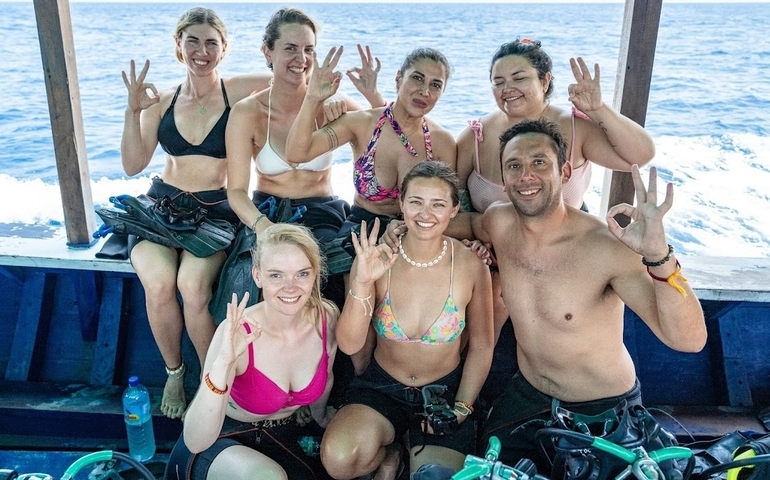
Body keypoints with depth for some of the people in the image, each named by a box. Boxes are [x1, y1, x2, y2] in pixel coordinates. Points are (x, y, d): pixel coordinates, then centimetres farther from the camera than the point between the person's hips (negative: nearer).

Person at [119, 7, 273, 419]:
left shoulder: (237, 91, -1)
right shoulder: (162, 102, 7)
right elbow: (133, 165, 5)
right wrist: (133, 111, -7)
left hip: (216, 209, -2)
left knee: (192, 283, -30)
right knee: (158, 282, -27)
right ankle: (173, 373, 0)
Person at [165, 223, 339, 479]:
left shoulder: (328, 317, -16)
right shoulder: (237, 333, -28)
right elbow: (195, 443, -33)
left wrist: (321, 417, 23)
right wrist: (222, 364, -45)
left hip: (287, 436, 4)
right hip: (227, 437, -4)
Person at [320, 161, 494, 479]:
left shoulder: (471, 266, -13)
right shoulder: (374, 261, -12)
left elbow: (481, 347, -2)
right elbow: (349, 344, -18)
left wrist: (461, 409, -7)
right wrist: (362, 283, -31)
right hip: (382, 387, 0)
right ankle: (388, 454, 9)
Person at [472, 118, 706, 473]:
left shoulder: (606, 247, -29)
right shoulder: (497, 221, -13)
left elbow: (689, 340, -38)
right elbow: (470, 227, 15)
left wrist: (659, 256, -52)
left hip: (604, 410, -4)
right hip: (527, 396, 5)